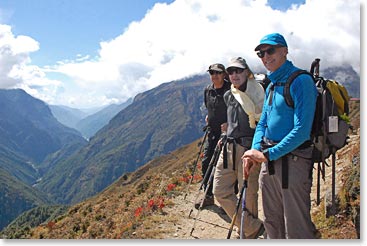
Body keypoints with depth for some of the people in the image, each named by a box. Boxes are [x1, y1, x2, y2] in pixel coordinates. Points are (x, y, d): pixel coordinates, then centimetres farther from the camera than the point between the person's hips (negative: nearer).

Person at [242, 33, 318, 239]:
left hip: (293, 161, -8)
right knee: (272, 223, 20)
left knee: (296, 229, 0)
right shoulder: (271, 86, 14)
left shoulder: (301, 81, -13)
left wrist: (268, 154, -21)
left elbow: (301, 130, -21)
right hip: (269, 161, 8)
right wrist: (255, 150, -3)